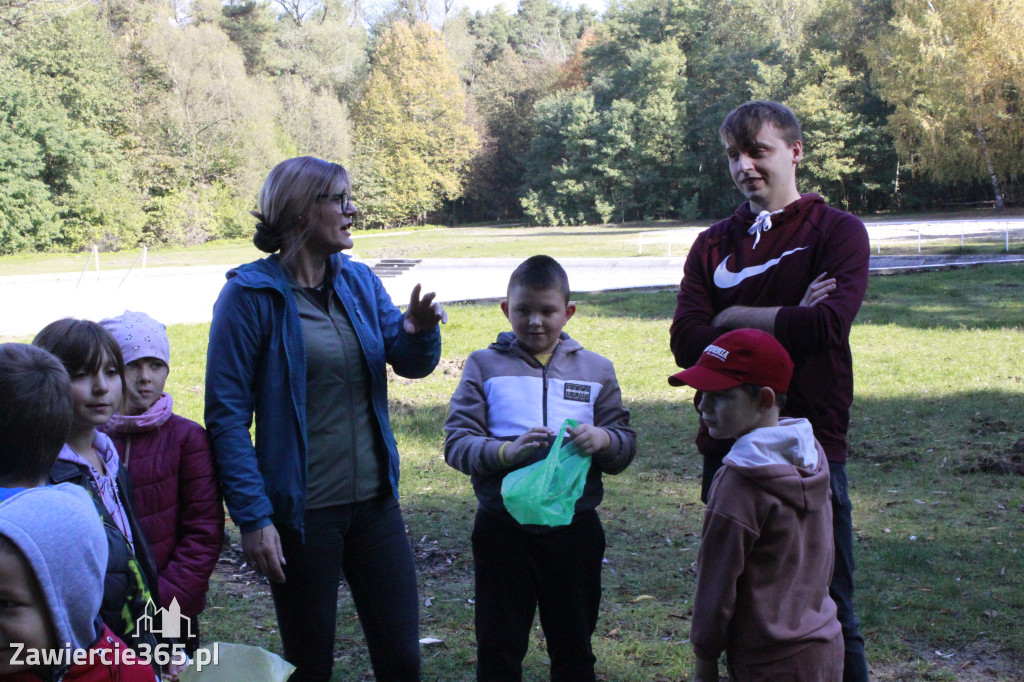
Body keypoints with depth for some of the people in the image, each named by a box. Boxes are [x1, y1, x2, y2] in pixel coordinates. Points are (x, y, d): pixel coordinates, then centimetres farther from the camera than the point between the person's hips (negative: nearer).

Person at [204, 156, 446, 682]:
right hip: (302, 513, -5)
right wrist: (253, 516, -17)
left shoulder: (357, 280, 4)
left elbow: (411, 364, 7)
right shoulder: (251, 293, -11)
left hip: (374, 501, 5)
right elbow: (227, 416, -13)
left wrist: (420, 332, -16)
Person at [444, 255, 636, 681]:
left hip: (575, 529, 2)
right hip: (503, 529, -1)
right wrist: (506, 452, -23)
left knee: (574, 646, 15)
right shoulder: (484, 366, 2)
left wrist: (603, 440, -16)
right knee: (498, 647, 10)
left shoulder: (595, 369, 8)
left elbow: (626, 446, 7)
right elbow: (456, 442, -6)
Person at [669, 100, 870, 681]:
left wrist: (735, 318, -7)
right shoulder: (713, 245, 11)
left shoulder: (838, 231, 0)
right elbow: (687, 343, -4)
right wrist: (785, 321, -11)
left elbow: (827, 325, -18)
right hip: (728, 447, 4)